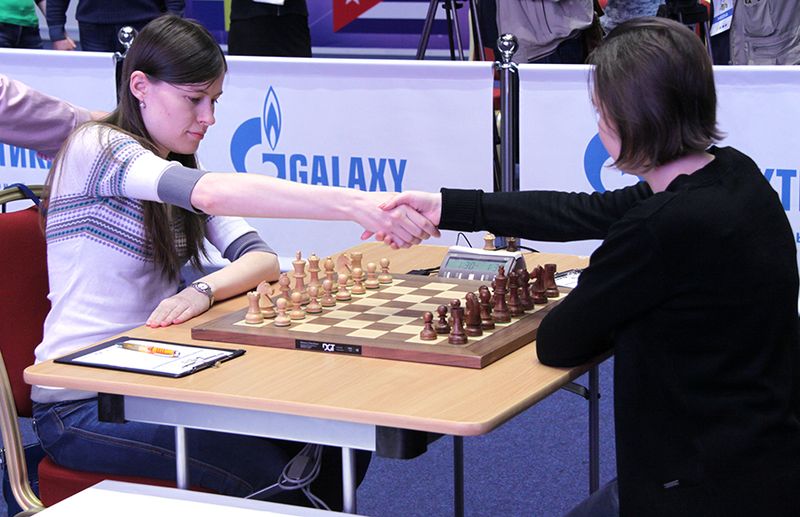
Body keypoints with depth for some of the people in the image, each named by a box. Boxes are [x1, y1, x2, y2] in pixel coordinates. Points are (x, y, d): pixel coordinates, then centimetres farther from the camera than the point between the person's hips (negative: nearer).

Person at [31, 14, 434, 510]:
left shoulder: (179, 168, 13)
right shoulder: (98, 148, -13)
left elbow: (261, 257, 1)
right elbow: (212, 192, -32)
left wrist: (203, 290, -22)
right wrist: (352, 204, -41)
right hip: (80, 409, -7)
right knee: (265, 469, -24)